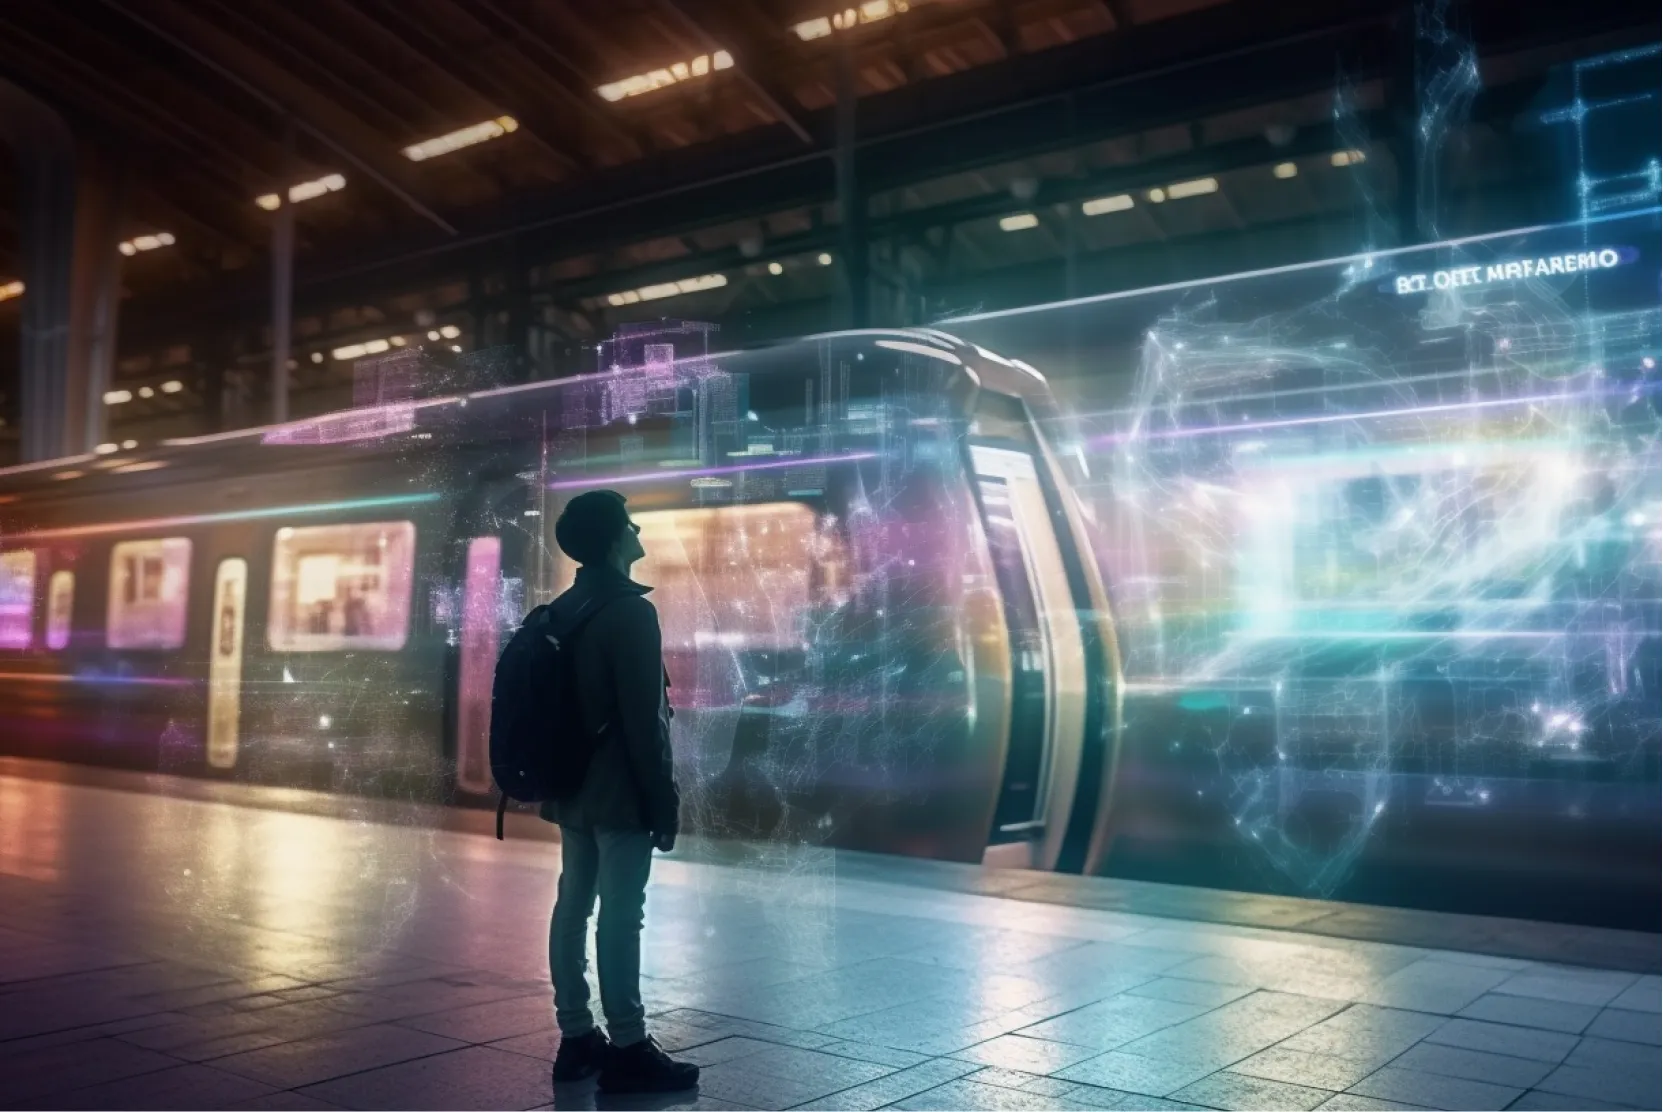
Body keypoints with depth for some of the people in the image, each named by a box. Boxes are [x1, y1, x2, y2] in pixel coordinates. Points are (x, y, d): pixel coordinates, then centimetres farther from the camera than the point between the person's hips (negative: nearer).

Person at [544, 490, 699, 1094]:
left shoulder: (562, 609, 10)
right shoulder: (631, 611, -15)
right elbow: (644, 720, -19)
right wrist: (664, 800, -14)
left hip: (571, 784, 9)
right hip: (619, 790, -9)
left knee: (573, 905, 10)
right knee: (620, 915, -5)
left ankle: (577, 1038, 18)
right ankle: (627, 1050, 1)